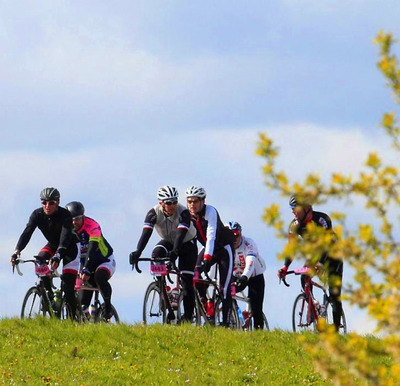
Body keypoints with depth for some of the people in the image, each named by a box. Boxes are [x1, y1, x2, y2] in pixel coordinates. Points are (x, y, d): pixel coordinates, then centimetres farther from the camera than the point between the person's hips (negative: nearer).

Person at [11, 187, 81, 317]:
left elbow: (65, 236, -42)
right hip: (52, 245, 5)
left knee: (67, 285, -15)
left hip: (71, 247, -5)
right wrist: (17, 251, -45)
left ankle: (73, 317, -4)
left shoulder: (65, 215, -29)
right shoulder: (37, 214, -18)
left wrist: (58, 255, -59)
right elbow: (27, 232, -28)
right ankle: (49, 294, -8)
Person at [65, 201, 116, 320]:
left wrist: (86, 269, -48)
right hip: (85, 263, 4)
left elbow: (92, 248, -36)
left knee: (99, 278, -35)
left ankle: (108, 307, -17)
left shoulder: (92, 226, -25)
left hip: (105, 260, -4)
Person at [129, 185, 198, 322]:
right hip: (168, 241, 3)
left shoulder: (183, 212, -30)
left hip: (187, 243, -3)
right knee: (156, 255, -32)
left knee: (187, 282, -11)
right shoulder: (154, 213, -23)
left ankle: (188, 318, -7)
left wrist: (175, 252, -59)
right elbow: (146, 233, -34)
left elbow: (181, 234, -42)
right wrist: (137, 252, -50)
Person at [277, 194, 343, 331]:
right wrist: (285, 267, -29)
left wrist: (320, 263, -51)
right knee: (305, 278, -24)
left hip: (331, 254, -5)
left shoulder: (321, 219, -28)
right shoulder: (295, 225, -12)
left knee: (334, 292, -12)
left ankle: (336, 326, -6)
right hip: (314, 253, 5)